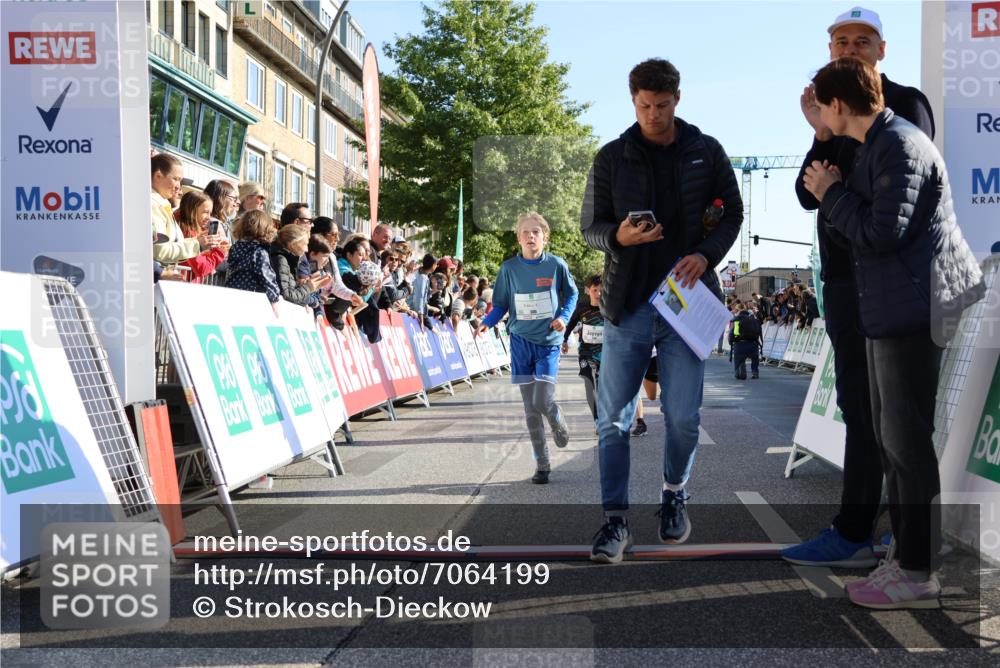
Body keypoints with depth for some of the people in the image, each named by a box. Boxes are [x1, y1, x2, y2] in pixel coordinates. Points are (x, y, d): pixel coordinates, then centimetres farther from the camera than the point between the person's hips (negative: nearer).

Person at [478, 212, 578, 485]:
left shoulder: (556, 265, -4)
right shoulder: (509, 268, -1)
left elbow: (571, 294, 9)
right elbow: (501, 304, 6)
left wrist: (563, 317, -8)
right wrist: (487, 322, -12)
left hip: (548, 341, -2)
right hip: (521, 340, 2)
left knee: (543, 402, -14)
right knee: (530, 408, 3)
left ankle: (559, 425, 23)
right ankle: (542, 465, 13)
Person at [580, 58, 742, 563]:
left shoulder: (706, 153, 5)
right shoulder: (612, 157, 3)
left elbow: (731, 213, 10)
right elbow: (590, 226, 6)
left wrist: (706, 255, -9)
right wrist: (618, 237, -17)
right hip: (627, 303, 0)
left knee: (682, 416, 1)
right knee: (613, 418, -1)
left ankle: (674, 495, 28)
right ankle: (615, 519, 11)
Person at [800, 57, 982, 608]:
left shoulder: (901, 146, -15)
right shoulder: (876, 146, 17)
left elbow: (881, 233, -21)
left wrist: (831, 194, -10)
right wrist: (832, 192, 5)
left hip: (913, 309, -11)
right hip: (892, 309, 11)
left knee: (909, 440, -4)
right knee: (891, 437, 16)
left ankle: (918, 573, 6)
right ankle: (908, 554, 27)